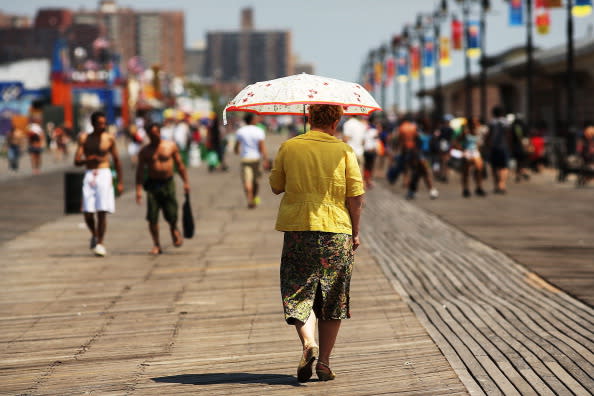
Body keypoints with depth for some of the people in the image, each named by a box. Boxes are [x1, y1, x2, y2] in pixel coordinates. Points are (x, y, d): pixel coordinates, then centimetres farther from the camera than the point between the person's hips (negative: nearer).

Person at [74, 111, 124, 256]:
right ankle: (94, 235, 26)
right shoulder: (84, 138, 6)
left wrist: (120, 182, 14)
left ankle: (100, 243, -2)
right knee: (87, 212, -3)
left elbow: (116, 160, 14)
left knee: (102, 211, -9)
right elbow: (77, 161, 1)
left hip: (104, 175, -1)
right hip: (89, 175, 1)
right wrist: (89, 159, -19)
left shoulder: (109, 138, 6)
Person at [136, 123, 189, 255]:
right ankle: (156, 245, 5)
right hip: (153, 184, 0)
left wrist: (185, 182, 6)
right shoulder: (145, 151, 3)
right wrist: (139, 189, -10)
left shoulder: (171, 146, 5)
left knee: (171, 215, -3)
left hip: (168, 184, 0)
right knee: (152, 218, -7)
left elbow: (180, 165, 10)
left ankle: (174, 229, 32)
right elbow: (140, 171, 0)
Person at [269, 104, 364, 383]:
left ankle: (308, 344, -20)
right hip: (336, 230, 0)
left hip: (298, 229, 0)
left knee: (300, 294, 5)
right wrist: (355, 231, 7)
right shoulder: (344, 151, -1)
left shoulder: (288, 148, 1)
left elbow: (276, 187, 10)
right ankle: (324, 362, 10)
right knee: (332, 299, 9)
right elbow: (356, 195, -3)